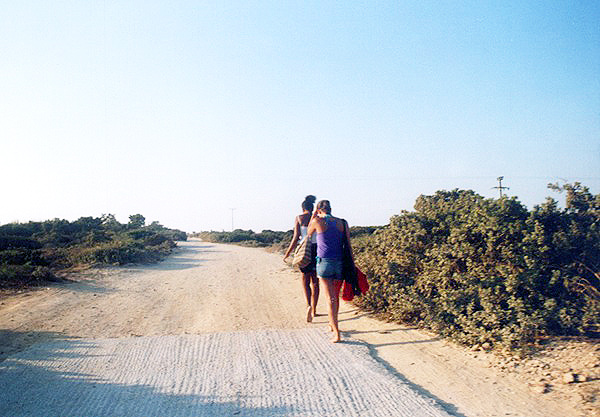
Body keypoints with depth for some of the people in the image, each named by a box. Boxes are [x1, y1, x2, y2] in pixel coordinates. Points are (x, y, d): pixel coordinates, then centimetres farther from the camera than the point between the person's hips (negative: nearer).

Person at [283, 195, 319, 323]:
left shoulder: (299, 218, -1)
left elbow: (296, 238, -6)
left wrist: (287, 254, 2)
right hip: (317, 250, 2)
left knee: (305, 281, 7)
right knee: (315, 281, 14)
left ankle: (309, 306, -15)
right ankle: (314, 309, 19)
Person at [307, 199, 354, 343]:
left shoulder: (318, 221, -4)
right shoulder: (342, 223, 5)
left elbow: (309, 233, 17)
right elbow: (349, 246, 5)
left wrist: (313, 216, 19)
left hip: (324, 262, -4)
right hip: (340, 263, 4)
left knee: (330, 298, -3)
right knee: (336, 296, 19)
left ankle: (336, 333, -8)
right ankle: (332, 324, 37)